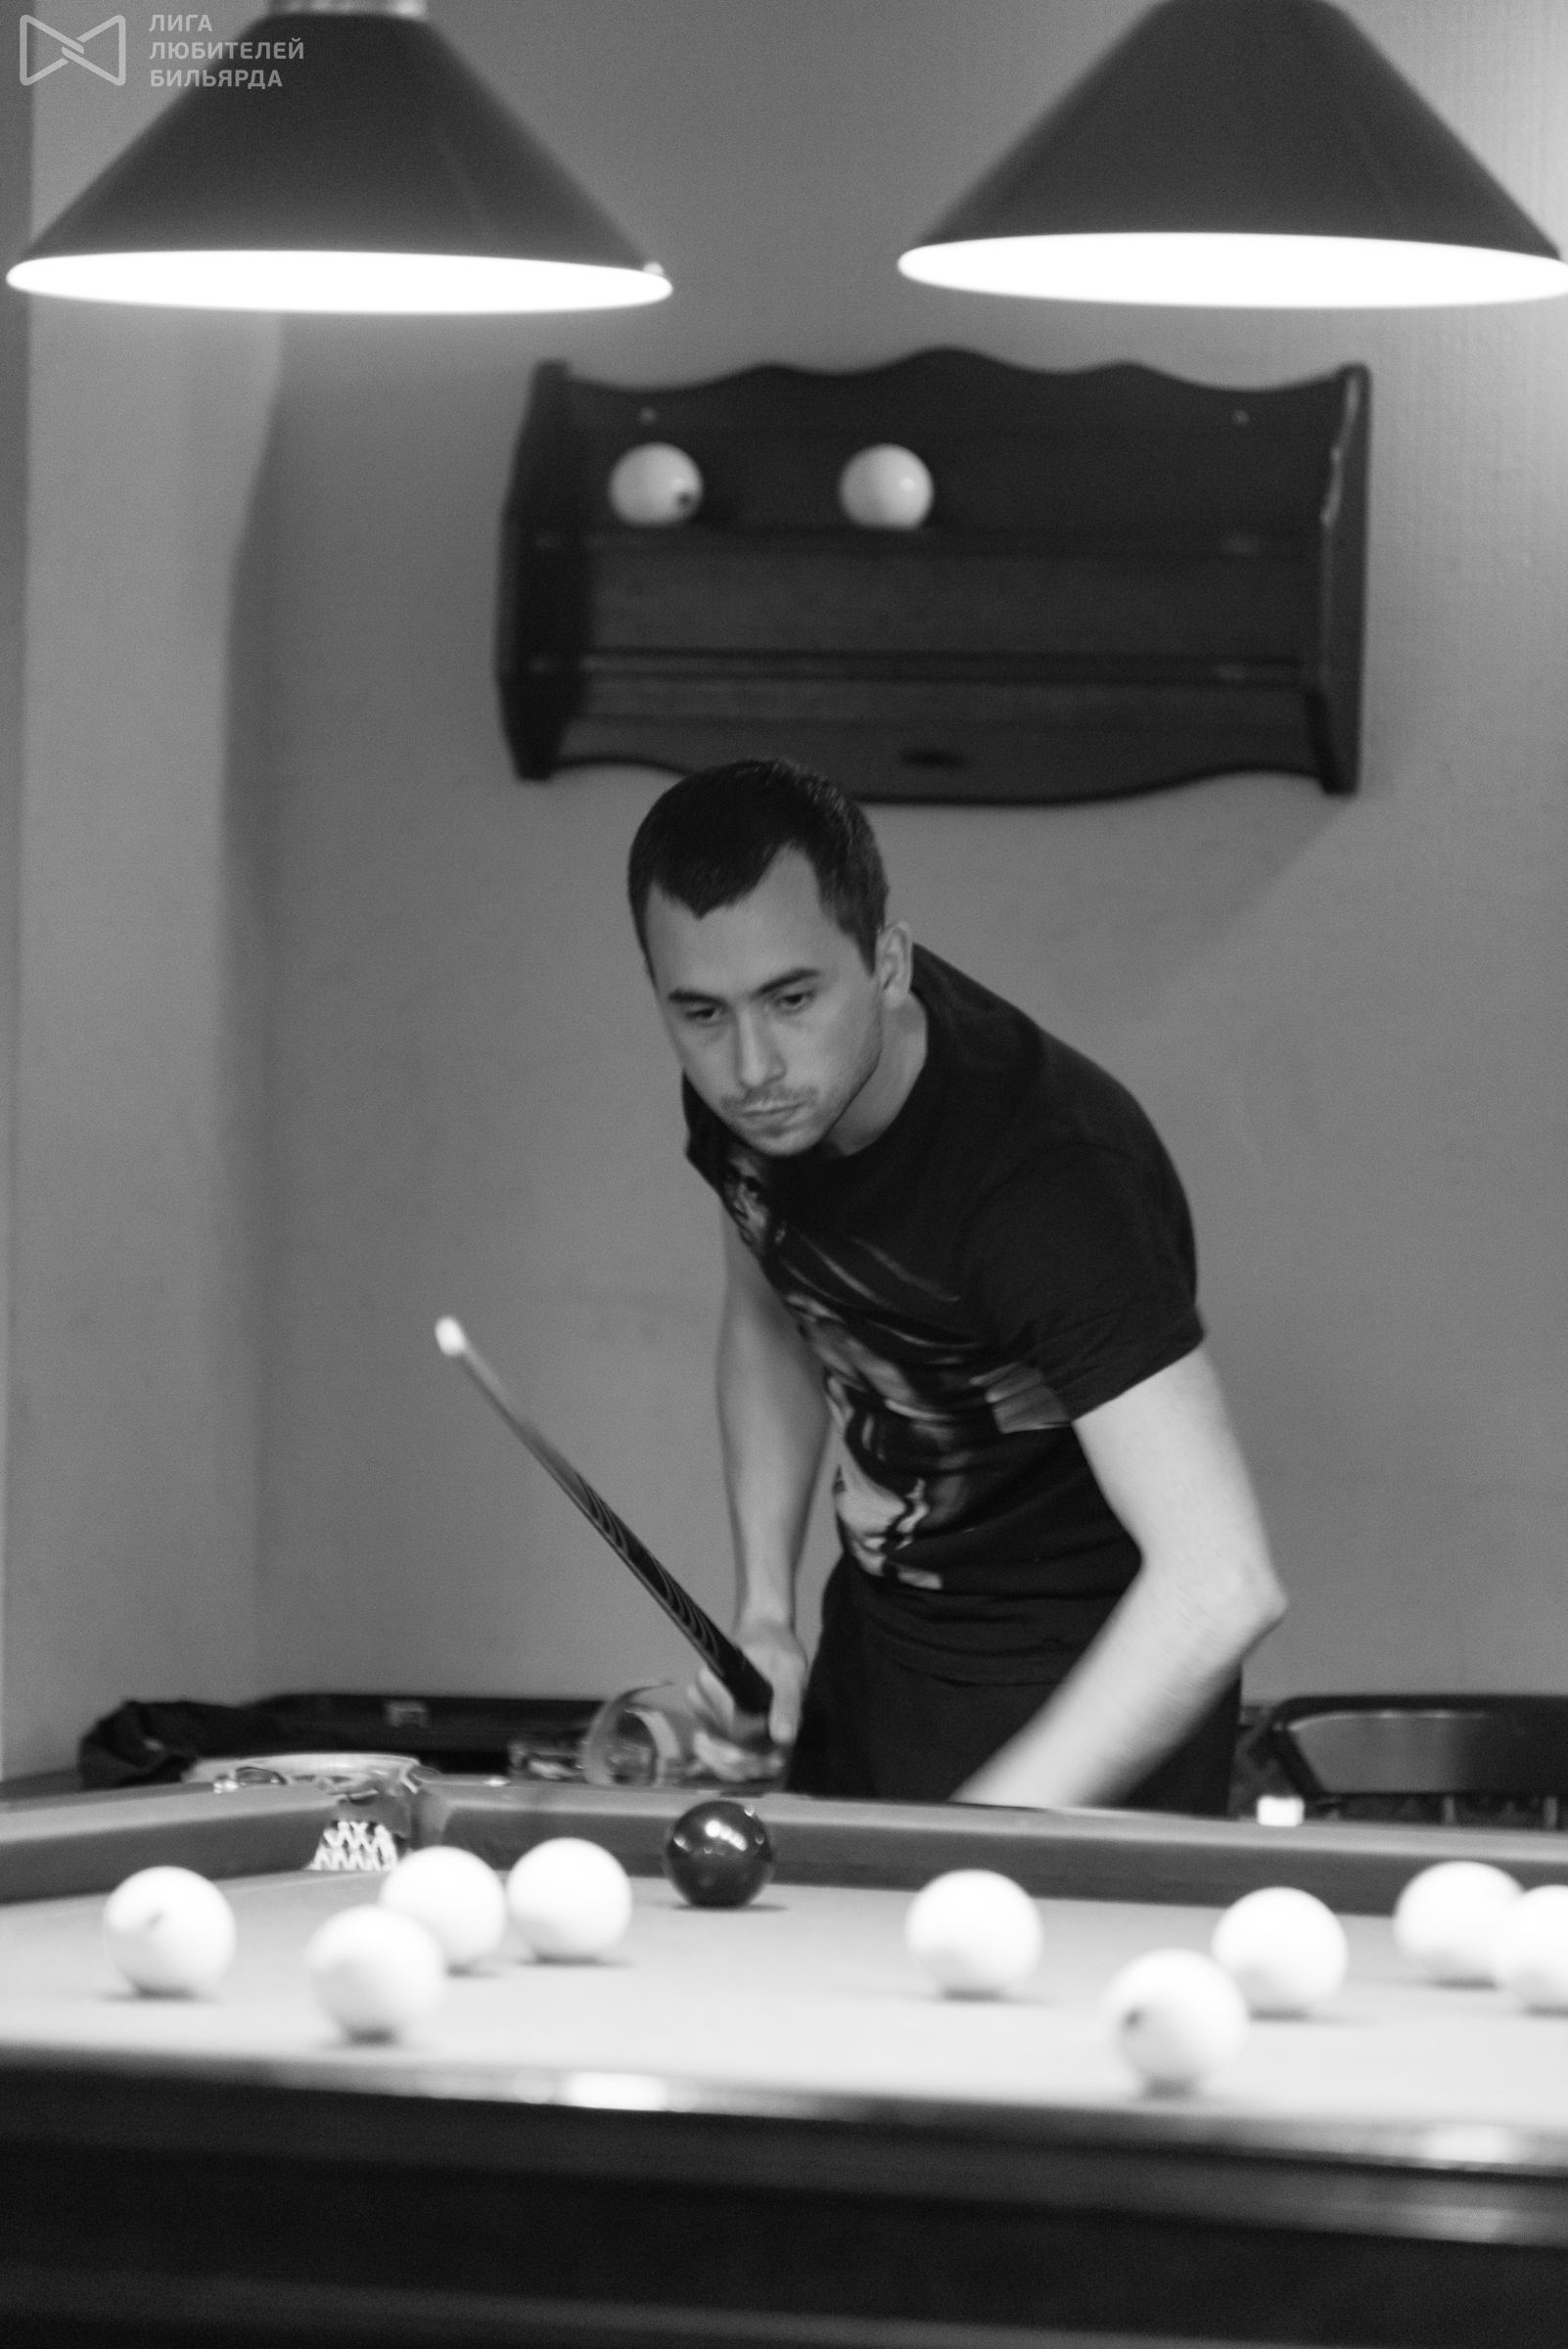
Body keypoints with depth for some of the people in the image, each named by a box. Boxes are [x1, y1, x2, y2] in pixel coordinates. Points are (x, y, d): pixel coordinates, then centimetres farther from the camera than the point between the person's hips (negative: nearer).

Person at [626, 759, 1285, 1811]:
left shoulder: (1044, 1175, -34)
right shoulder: (739, 1091, -11)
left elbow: (1223, 1582, -41)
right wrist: (765, 1612, -2)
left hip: (1074, 1684, -7)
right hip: (880, 1636, 7)